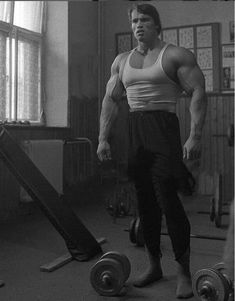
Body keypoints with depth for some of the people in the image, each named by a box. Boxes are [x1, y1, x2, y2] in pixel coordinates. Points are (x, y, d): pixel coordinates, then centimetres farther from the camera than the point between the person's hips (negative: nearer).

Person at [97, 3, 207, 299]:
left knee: (167, 199, -10)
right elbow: (110, 100, 17)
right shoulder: (121, 61, 17)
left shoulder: (176, 55, 0)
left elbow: (198, 92, -7)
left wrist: (195, 135, -18)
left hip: (163, 129, -5)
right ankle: (154, 265, 22)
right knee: (145, 201, 8)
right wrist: (103, 138, 8)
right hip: (134, 133, 6)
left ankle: (183, 272, 4)